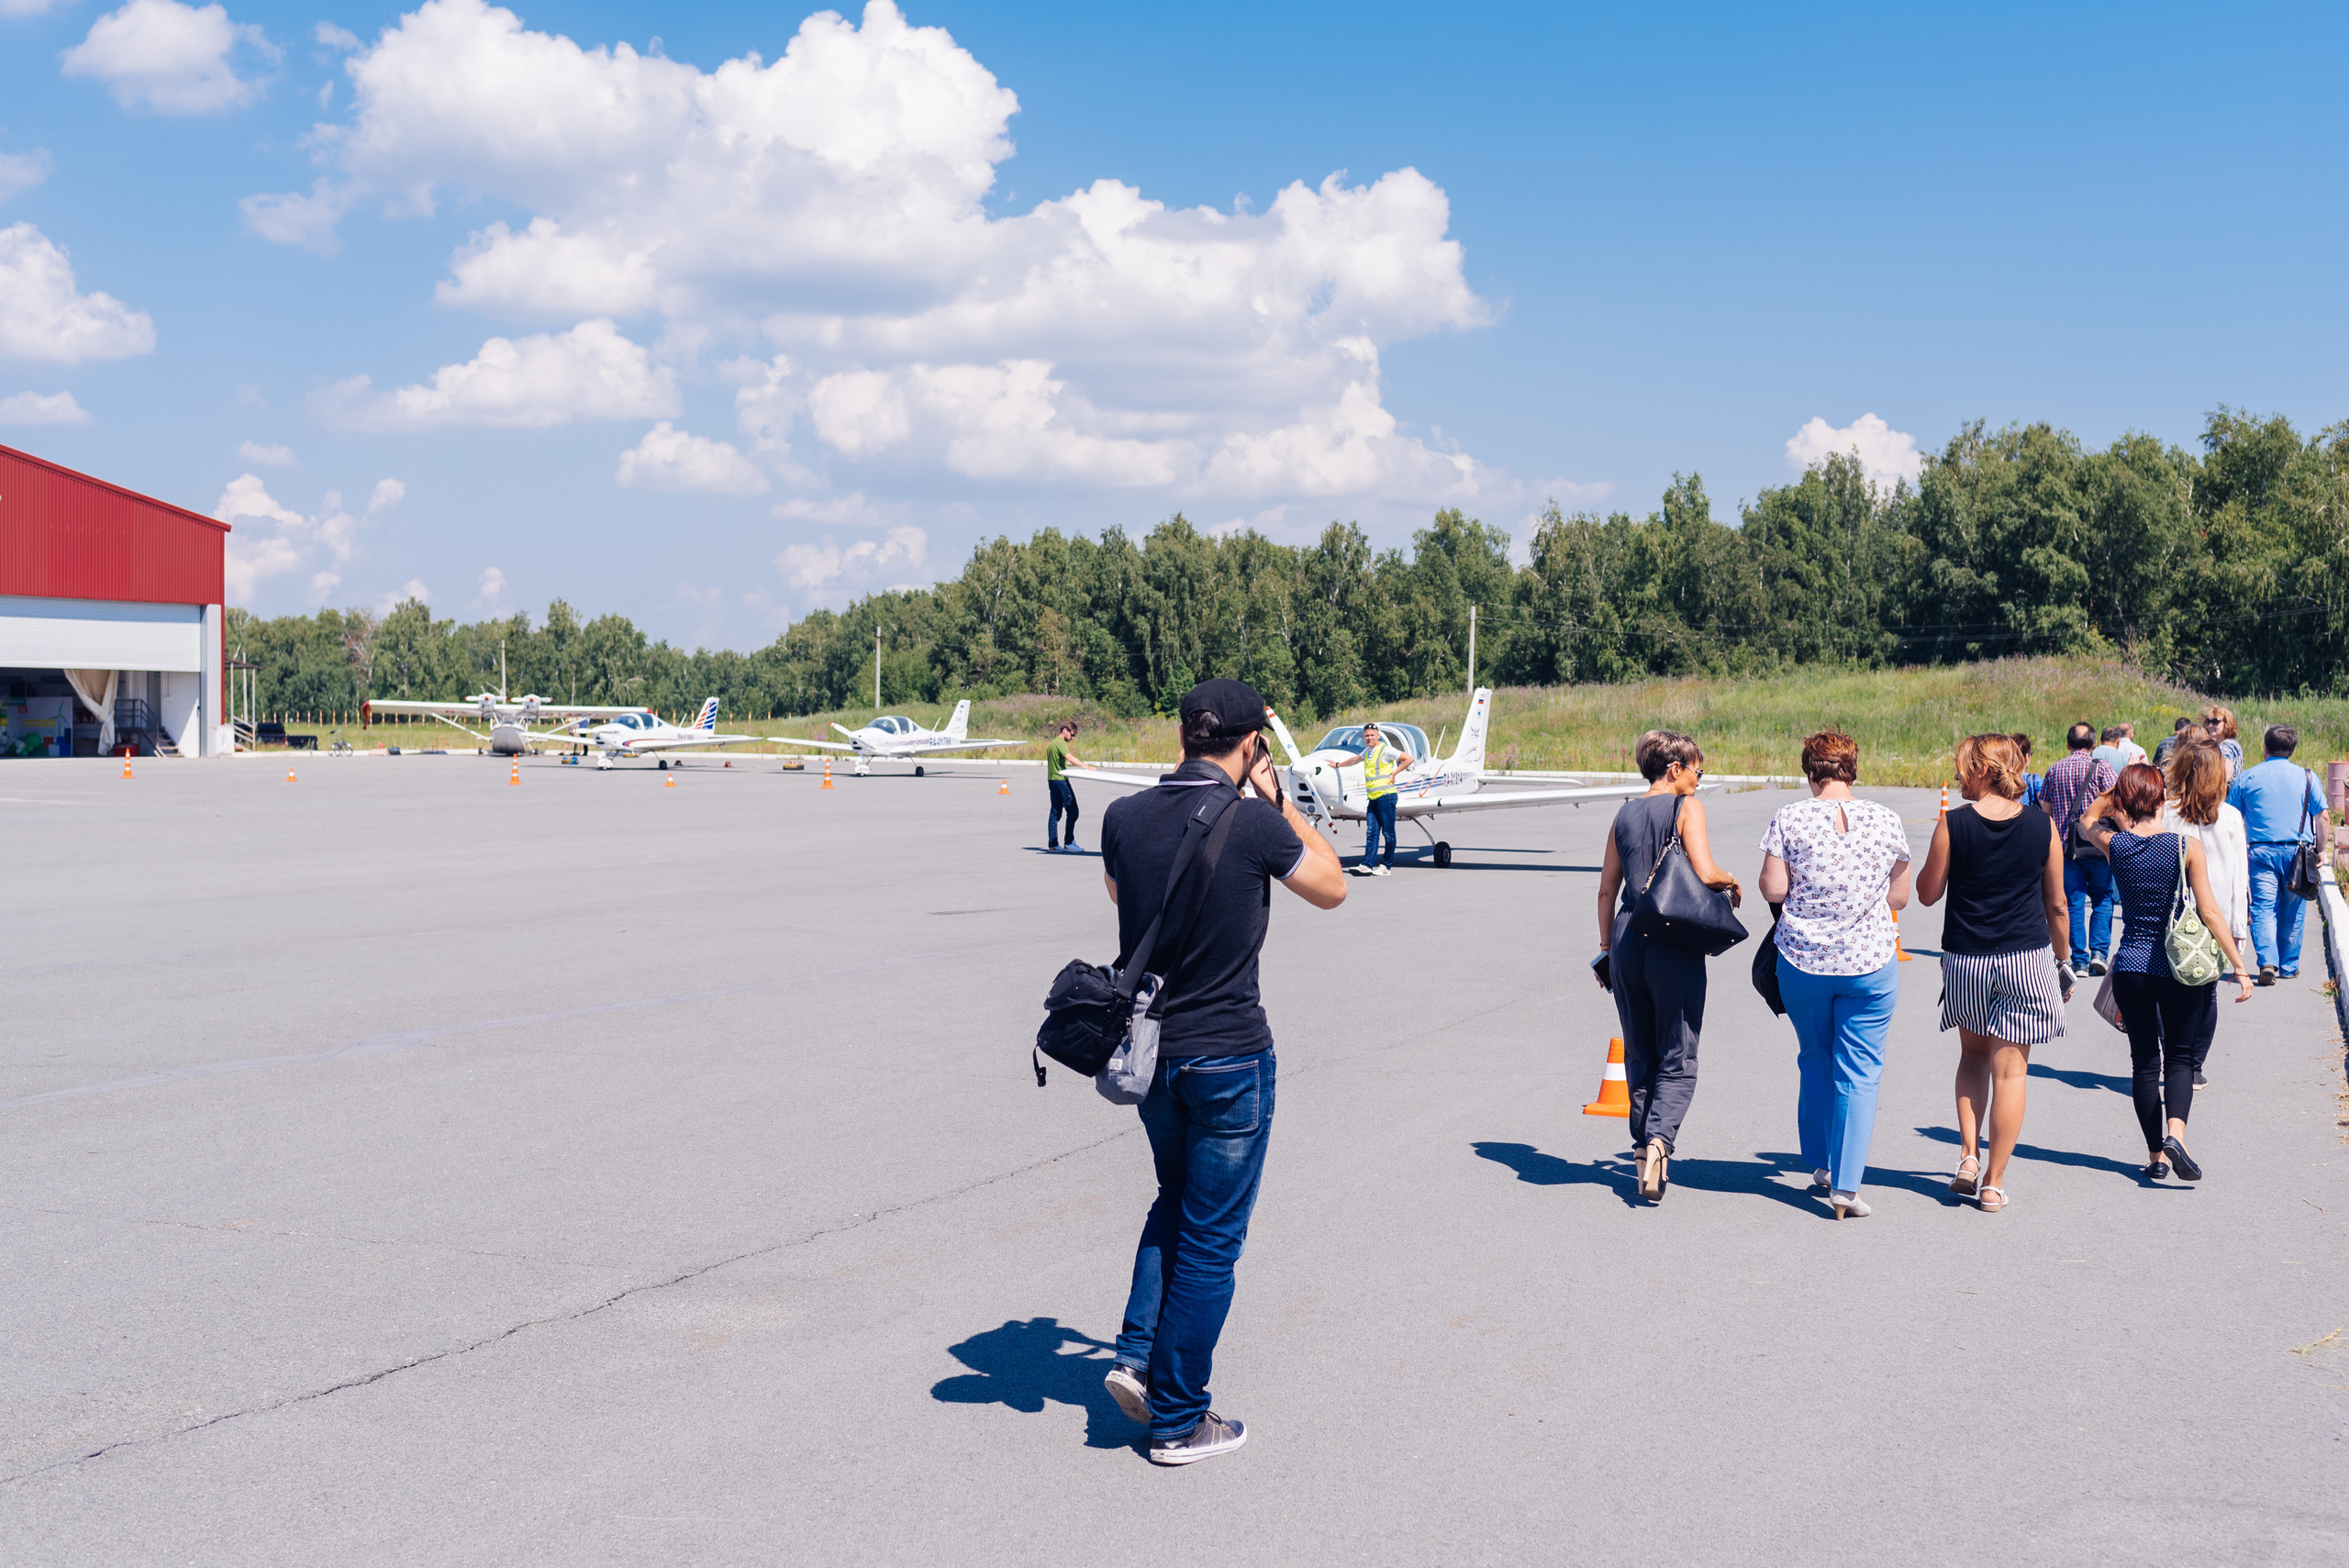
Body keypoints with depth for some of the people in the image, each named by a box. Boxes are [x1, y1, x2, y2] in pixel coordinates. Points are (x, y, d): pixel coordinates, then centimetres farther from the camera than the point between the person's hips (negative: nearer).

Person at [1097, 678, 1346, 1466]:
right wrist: (1277, 800, 6)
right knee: (1212, 1235, 7)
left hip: (1146, 1047, 5)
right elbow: (1331, 888, 1)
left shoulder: (1123, 817, -4)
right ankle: (1177, 1421, 14)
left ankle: (1138, 1356, 14)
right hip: (1228, 1055, -5)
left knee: (1175, 1200, 27)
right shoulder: (1255, 823, -16)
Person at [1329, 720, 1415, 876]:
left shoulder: (1386, 750, -4)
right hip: (1373, 798, 7)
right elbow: (1355, 760, 41)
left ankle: (1386, 866, 1)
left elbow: (1409, 758, -7)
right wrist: (1338, 765, 52)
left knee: (1388, 832, -3)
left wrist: (1393, 774, -8)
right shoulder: (1367, 752, 20)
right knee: (1371, 832, 0)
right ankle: (1367, 865, -6)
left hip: (1386, 795, -7)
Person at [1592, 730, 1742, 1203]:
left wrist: (1606, 946, 22)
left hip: (1628, 937, 5)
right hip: (1674, 942, -5)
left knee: (1639, 1056, 17)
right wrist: (1733, 882, 4)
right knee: (1678, 1059, 1)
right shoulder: (1687, 808, -5)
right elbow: (1705, 873, -17)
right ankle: (1659, 1141, -19)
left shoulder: (1624, 815, 12)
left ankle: (1644, 1147, 20)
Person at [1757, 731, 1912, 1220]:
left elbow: (1772, 889, -8)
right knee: (1859, 1074, 3)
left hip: (1803, 960, 1)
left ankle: (1819, 1166, 28)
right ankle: (1846, 1185, -3)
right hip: (1870, 961, 0)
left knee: (1815, 1064, 19)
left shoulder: (1789, 819, -7)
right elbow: (1899, 896, 3)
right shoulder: (1886, 820, -3)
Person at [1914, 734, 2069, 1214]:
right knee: (2010, 1070, 5)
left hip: (1966, 959, 0)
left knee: (1973, 1053, 22)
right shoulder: (2043, 826, -3)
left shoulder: (1953, 824, -9)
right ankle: (1993, 1183, 8)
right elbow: (2057, 906, 3)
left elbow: (1927, 894, 1)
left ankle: (1969, 1156, 11)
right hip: (2027, 958, 0)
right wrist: (2063, 960, 15)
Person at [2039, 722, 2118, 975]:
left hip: (2066, 845, 2)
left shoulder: (2054, 769, 6)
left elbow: (2045, 807, 10)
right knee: (2102, 899, 9)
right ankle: (2098, 952, -4)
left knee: (2073, 903, 6)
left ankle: (2079, 960, 4)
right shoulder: (2100, 768, -5)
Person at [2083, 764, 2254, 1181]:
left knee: (2144, 1061, 12)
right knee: (2180, 1057, 10)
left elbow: (2091, 817, 22)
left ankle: (2155, 1154, 14)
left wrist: (2121, 790, 14)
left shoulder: (2115, 845, -3)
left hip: (2129, 967, 2)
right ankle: (2175, 1133, -14)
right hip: (2178, 968, -2)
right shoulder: (2186, 846, -10)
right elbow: (2209, 912, -11)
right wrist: (2239, 966, -5)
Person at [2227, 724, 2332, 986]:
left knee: (2263, 908, -3)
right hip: (2297, 850, 1)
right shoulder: (2307, 777, 4)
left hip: (2260, 851, -1)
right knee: (2292, 913, 11)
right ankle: (2288, 967, 18)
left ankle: (2268, 962, -21)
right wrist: (2320, 849, 14)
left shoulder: (2247, 778, 4)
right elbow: (2323, 818, 3)